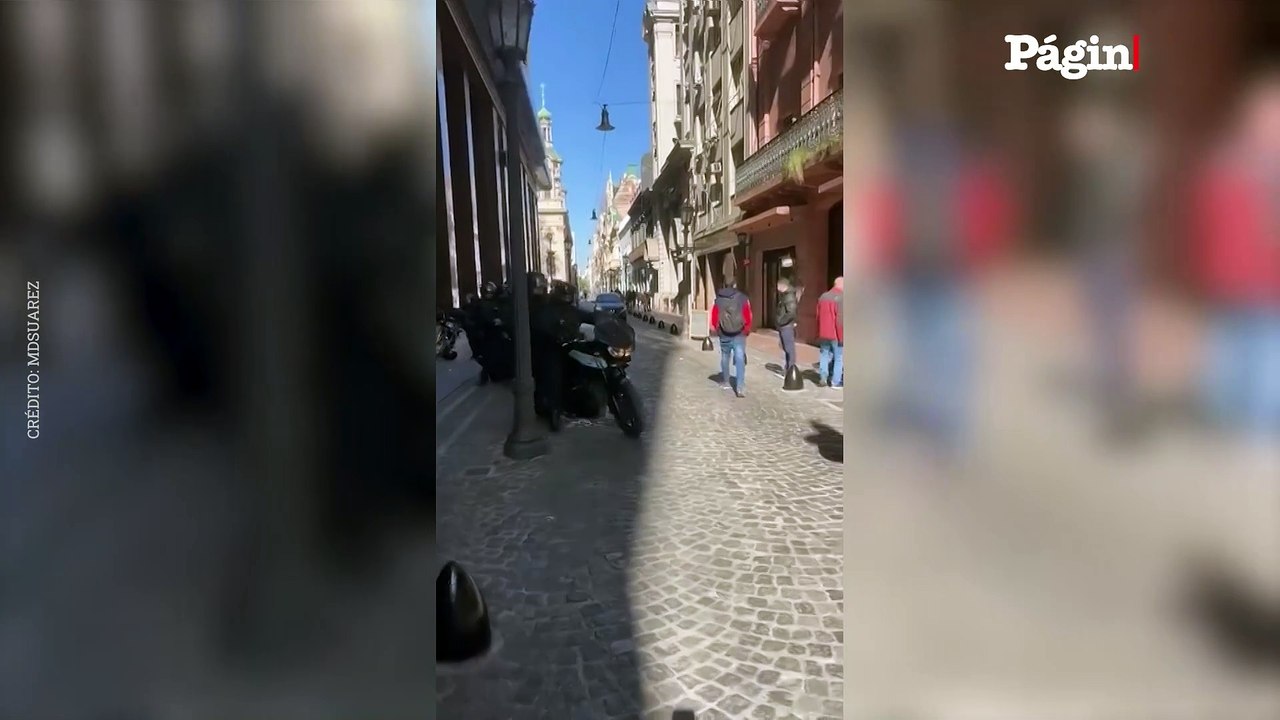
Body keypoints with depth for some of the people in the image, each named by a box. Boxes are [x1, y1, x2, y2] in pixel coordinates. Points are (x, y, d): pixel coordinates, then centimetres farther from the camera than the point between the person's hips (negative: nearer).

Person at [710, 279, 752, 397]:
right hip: (739, 334, -2)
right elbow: (748, 317, -5)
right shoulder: (743, 298, -3)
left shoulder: (718, 300, 1)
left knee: (725, 358, 19)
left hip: (724, 335, 2)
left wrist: (718, 331, 19)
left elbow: (714, 318, 4)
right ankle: (741, 387, -17)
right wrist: (747, 331, 10)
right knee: (740, 360, -6)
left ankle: (725, 382, 32)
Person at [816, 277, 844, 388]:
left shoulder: (823, 296, 9)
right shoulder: (841, 298, -13)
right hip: (836, 334, -6)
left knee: (824, 355, 14)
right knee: (839, 358, 2)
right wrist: (842, 336, -12)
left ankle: (822, 378, 12)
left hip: (823, 333, 6)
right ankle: (836, 382, 3)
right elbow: (841, 319, -18)